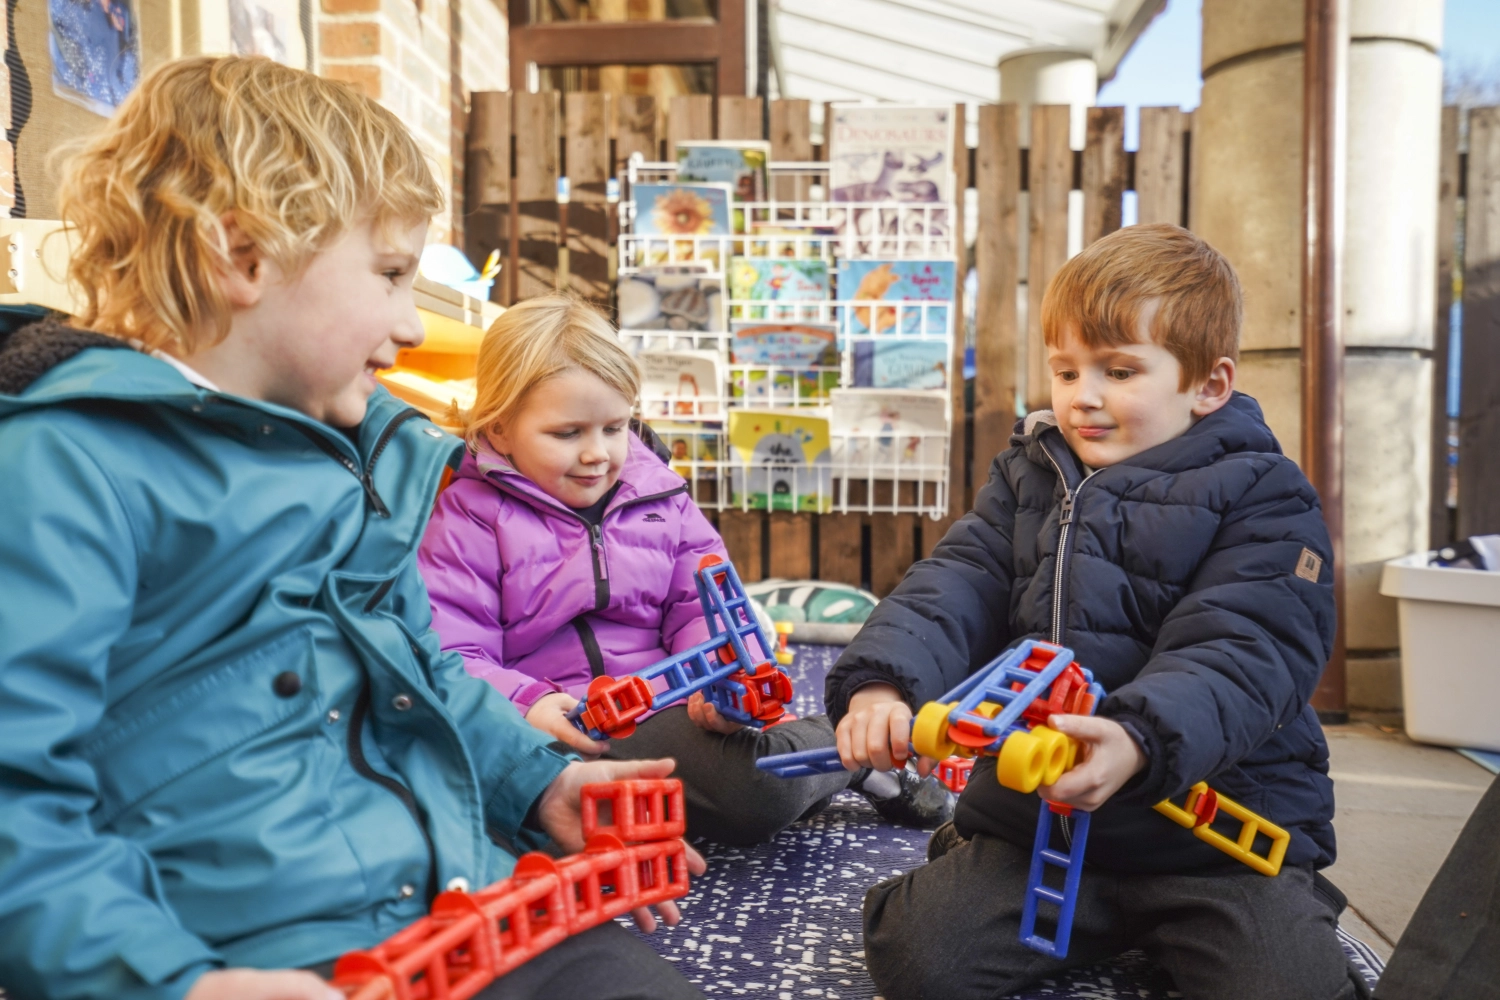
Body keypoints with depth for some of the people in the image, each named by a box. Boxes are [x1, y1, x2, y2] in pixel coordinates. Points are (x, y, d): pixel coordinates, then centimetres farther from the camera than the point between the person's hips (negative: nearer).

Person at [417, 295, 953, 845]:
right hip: (543, 732, -1)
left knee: (759, 792, -26)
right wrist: (527, 705, -27)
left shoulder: (660, 497, 11)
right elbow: (448, 658, -8)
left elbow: (702, 610, 10)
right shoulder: (468, 517, -1)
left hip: (664, 708, 2)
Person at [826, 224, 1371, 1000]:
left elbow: (1239, 656, -18)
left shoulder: (1262, 499, -5)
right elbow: (955, 588, -3)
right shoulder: (1027, 477, 9)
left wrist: (1139, 740, -38)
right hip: (1030, 814, 3)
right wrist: (884, 681, -23)